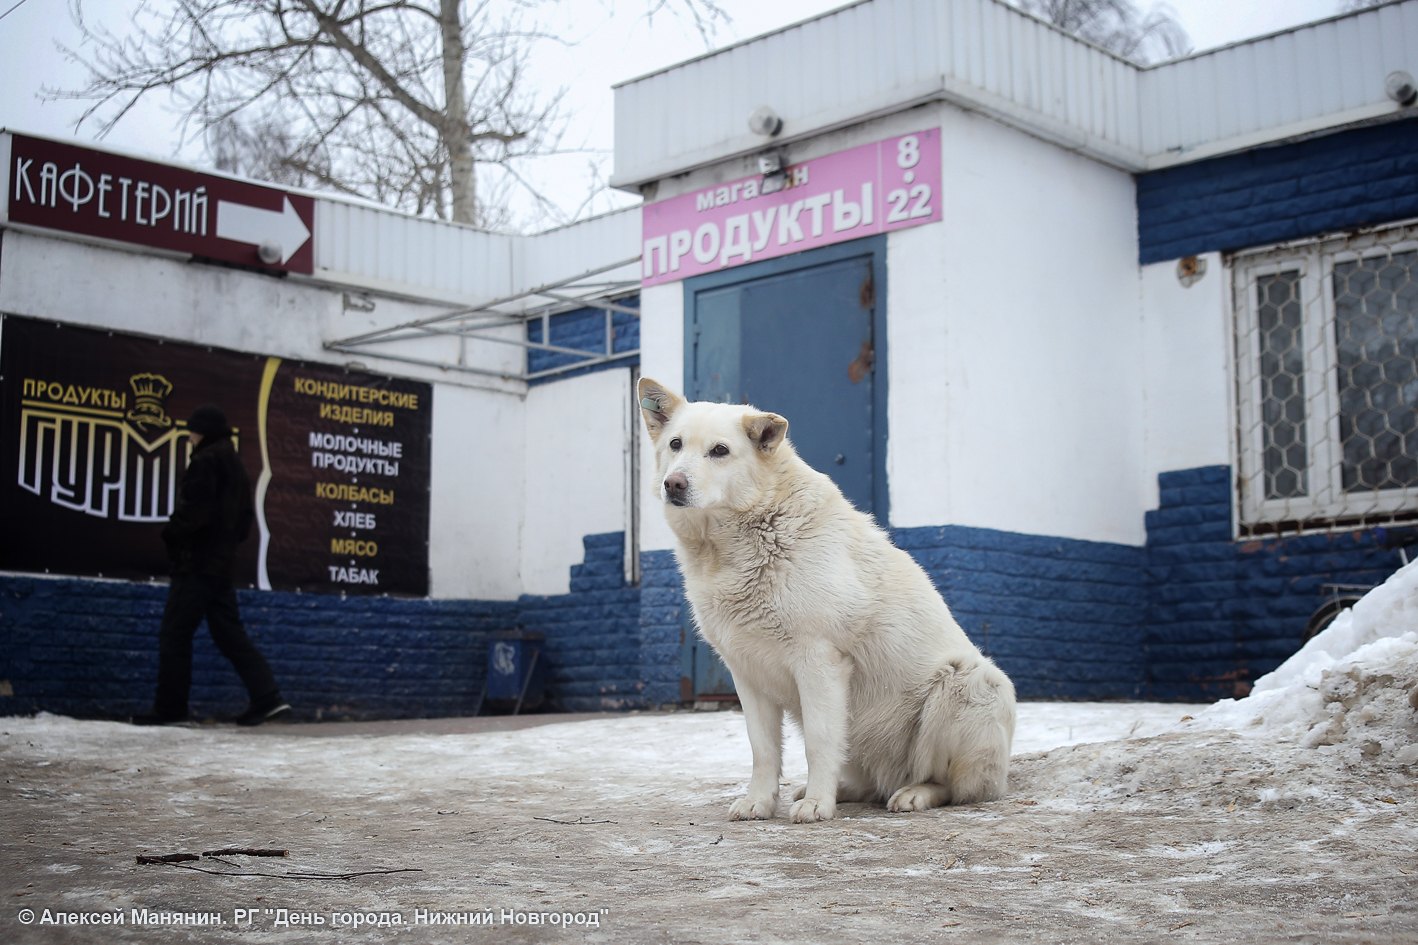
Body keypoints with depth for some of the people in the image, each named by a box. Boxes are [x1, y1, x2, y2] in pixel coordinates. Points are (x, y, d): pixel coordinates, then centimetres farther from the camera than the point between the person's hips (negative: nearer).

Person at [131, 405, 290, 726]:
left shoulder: (206, 461, -11)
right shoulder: (234, 464, 18)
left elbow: (193, 510, -18)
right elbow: (245, 516, 20)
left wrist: (171, 534, -3)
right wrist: (228, 540, 14)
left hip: (197, 561, -9)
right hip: (222, 561, 9)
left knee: (175, 634, -3)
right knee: (229, 632, 9)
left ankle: (169, 708, 0)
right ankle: (267, 696, 2)